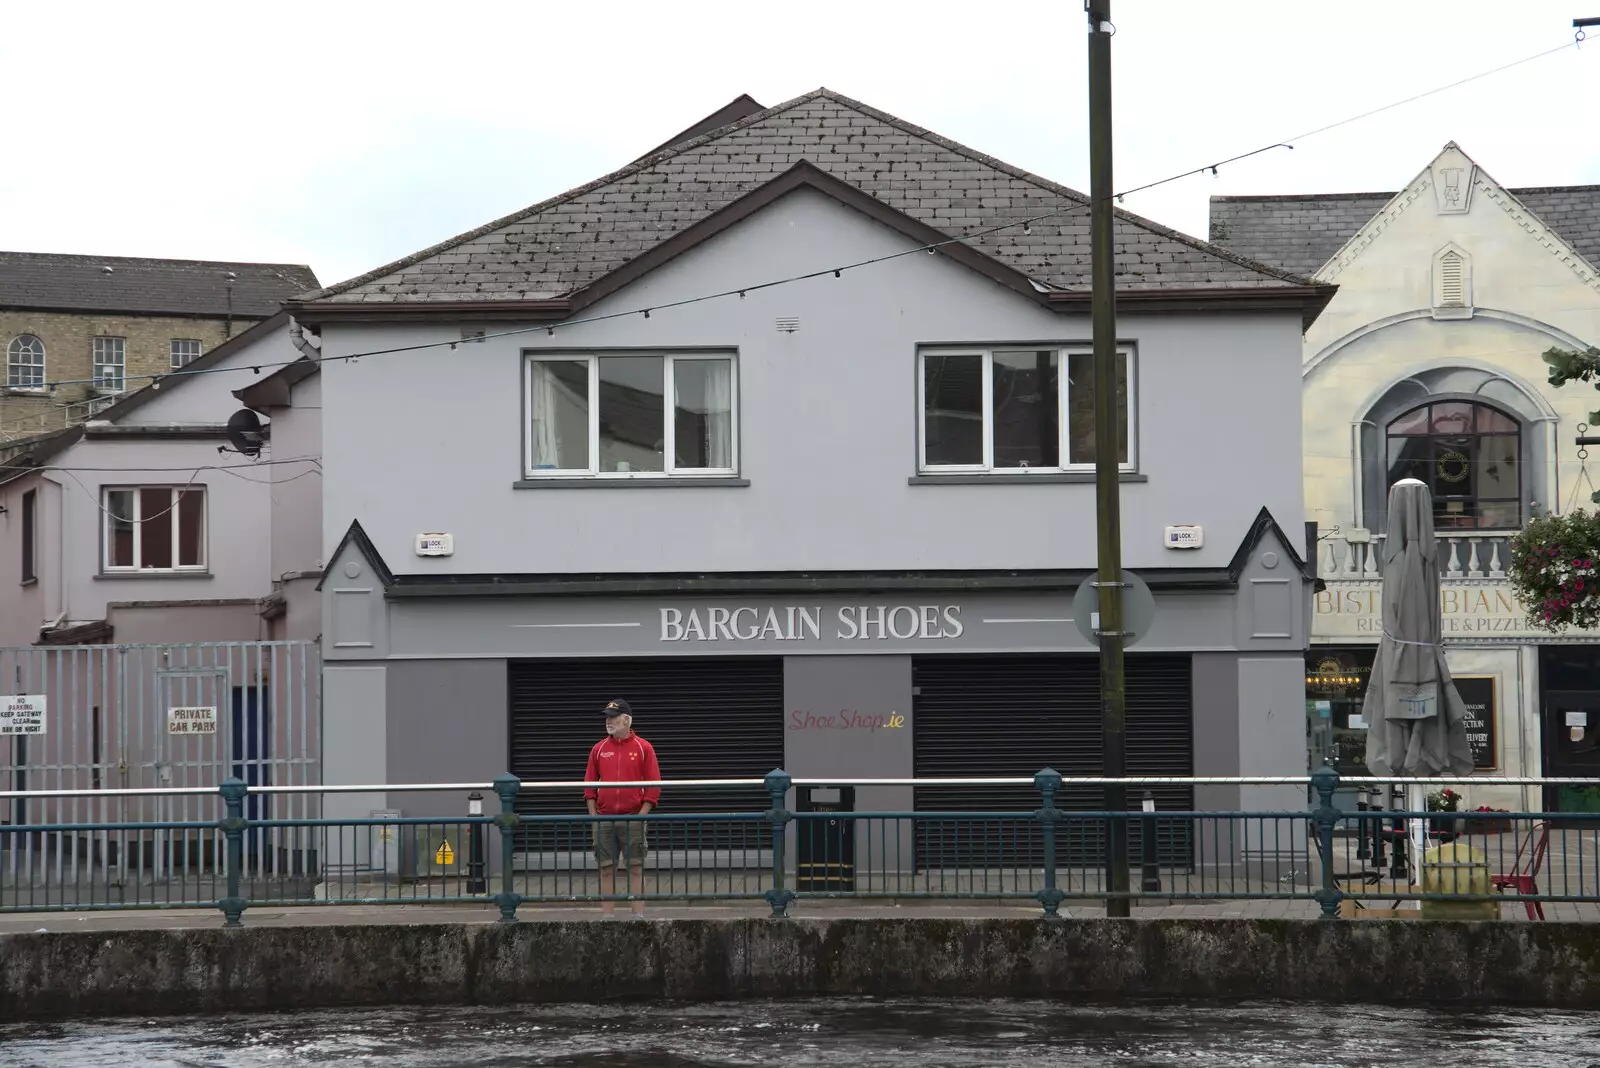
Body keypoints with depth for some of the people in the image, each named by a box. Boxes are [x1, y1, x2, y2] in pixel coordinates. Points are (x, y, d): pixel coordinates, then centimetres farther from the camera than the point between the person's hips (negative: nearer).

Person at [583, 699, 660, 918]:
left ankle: (639, 915, 2)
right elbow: (589, 786, 10)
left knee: (635, 868, -1)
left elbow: (654, 786, -1)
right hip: (604, 821, 2)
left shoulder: (643, 748, 1)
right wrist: (594, 818, 1)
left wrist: (641, 816, -8)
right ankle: (608, 915, 6)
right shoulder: (599, 749, 9)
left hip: (633, 818, -2)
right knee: (606, 869, 2)